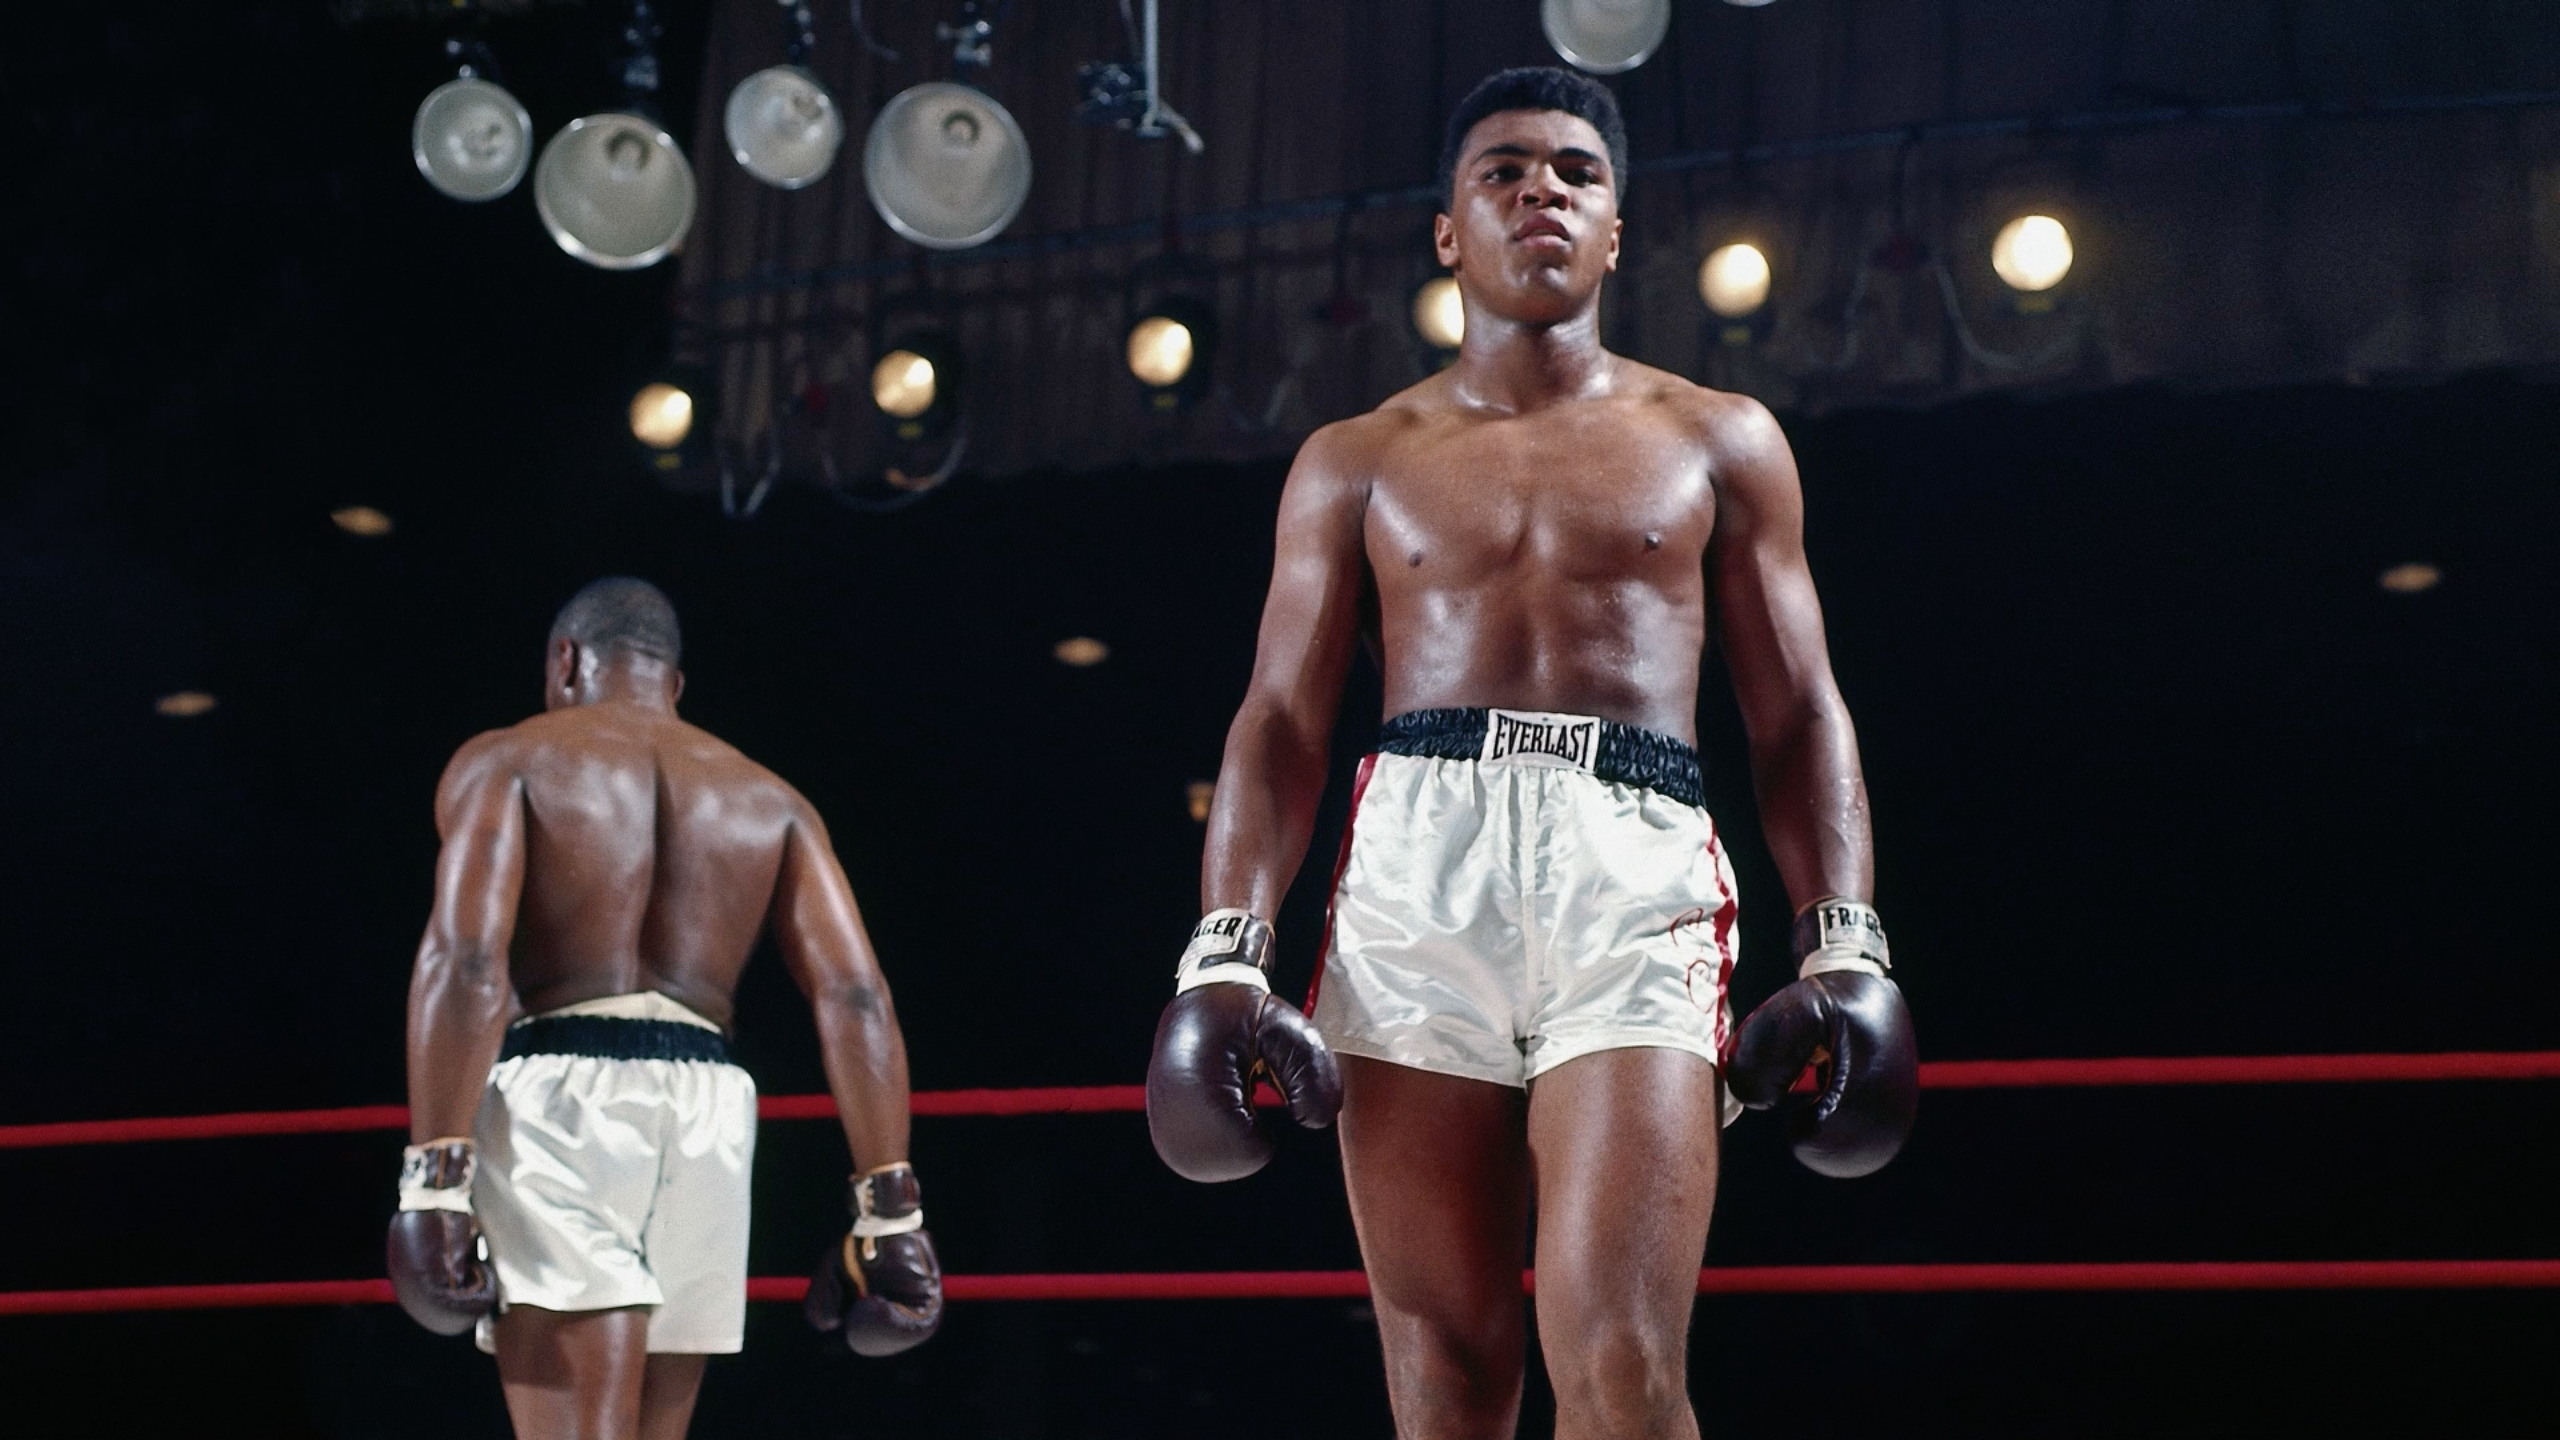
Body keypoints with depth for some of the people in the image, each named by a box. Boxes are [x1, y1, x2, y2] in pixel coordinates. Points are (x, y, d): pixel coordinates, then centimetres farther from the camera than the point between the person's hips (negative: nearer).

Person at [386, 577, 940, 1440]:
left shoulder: (506, 763, 7)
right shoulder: (768, 801, 18)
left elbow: (466, 960, -11)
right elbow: (854, 995, 5)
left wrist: (434, 1178, -16)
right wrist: (888, 1209, 1)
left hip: (558, 1090, -4)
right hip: (706, 1109, 5)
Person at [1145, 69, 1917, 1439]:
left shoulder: (1718, 442, 18)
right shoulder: (1356, 464, 19)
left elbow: (1799, 713, 14)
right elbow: (1281, 722, 12)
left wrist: (1842, 941, 0)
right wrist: (1226, 951, -2)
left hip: (1634, 872, -1)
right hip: (1415, 863, 1)